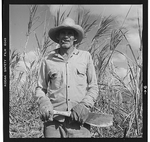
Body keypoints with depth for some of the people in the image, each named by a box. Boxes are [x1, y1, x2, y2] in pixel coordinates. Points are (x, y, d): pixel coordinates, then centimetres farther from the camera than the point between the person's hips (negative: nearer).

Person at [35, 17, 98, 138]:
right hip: (54, 121, 0)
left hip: (79, 121, 0)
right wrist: (44, 103, -5)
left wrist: (84, 105, -6)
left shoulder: (85, 56, 8)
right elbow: (40, 88, 14)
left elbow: (93, 87, 9)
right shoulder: (48, 60, 8)